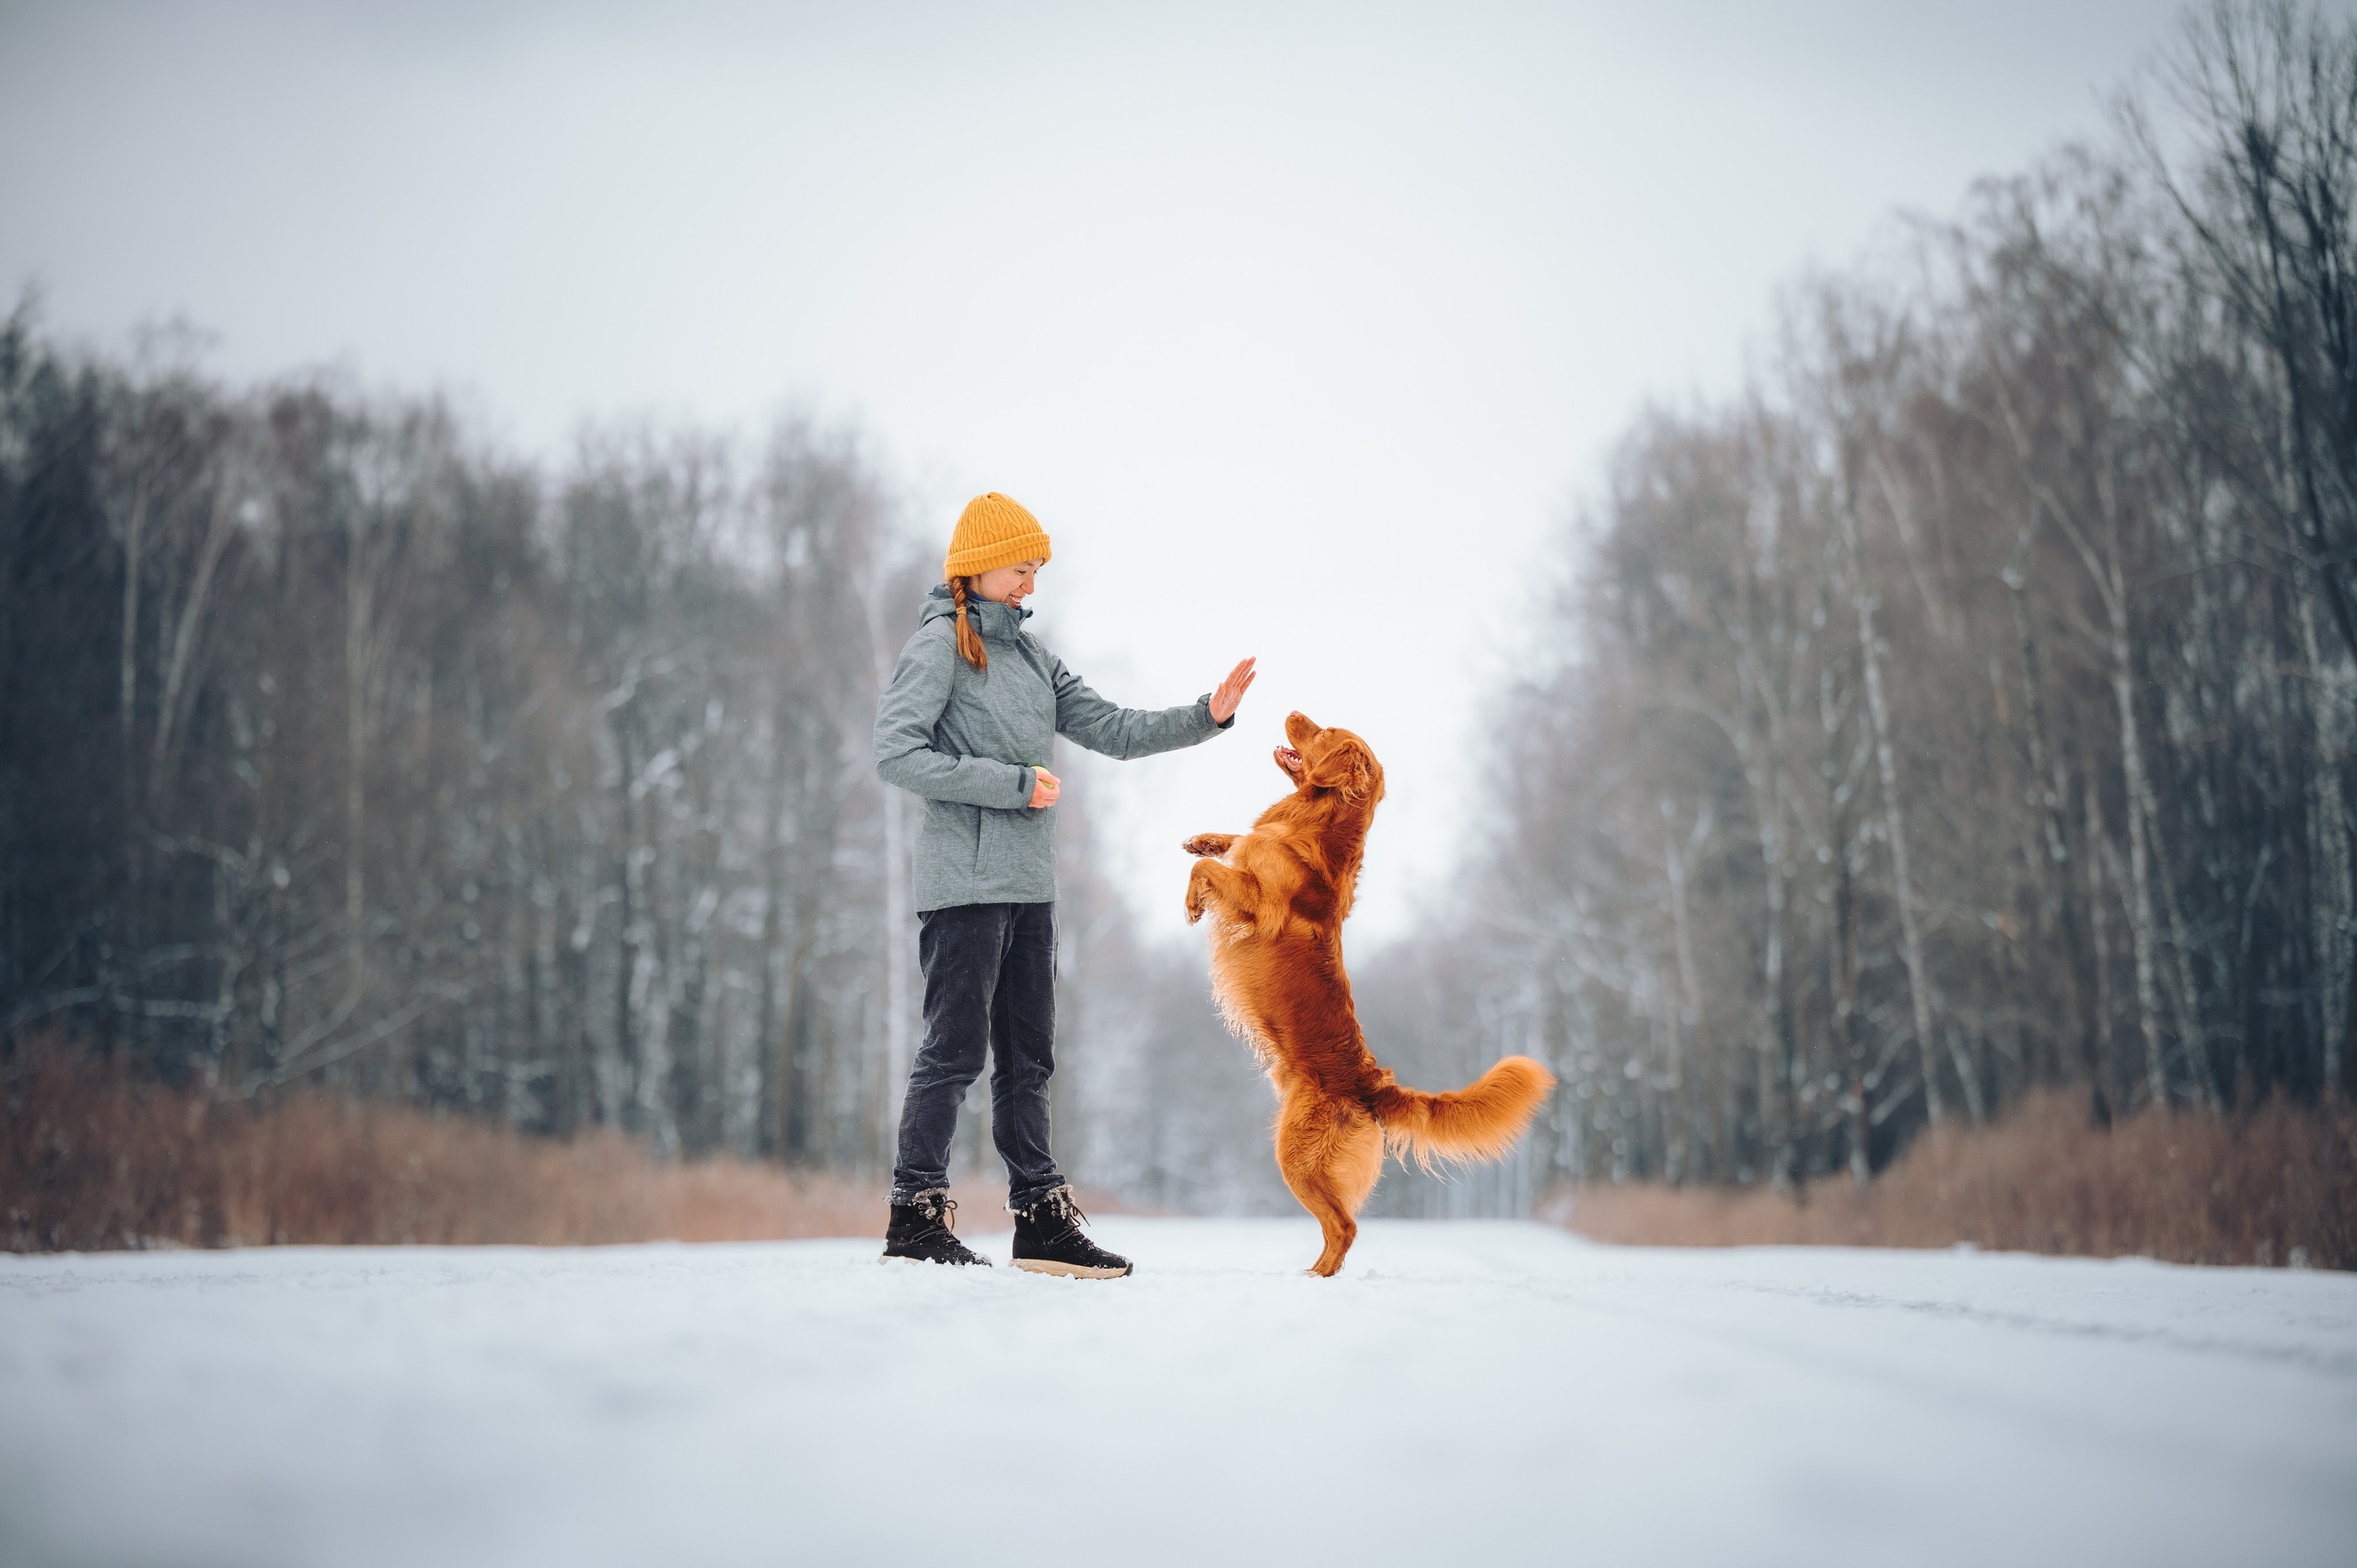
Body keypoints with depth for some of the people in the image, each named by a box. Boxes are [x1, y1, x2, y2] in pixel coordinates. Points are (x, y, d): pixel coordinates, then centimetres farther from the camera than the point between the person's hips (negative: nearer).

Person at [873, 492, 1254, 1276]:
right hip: (964, 880, -8)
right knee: (955, 1047, -6)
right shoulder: (938, 644, -5)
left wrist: (1205, 716, 3)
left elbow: (1110, 728, 15)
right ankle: (916, 1217, 1)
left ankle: (1040, 1219, 14)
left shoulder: (1029, 652, 17)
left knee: (1027, 1055, 9)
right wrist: (1011, 784, -14)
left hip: (1027, 884, 8)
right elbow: (897, 754, -15)